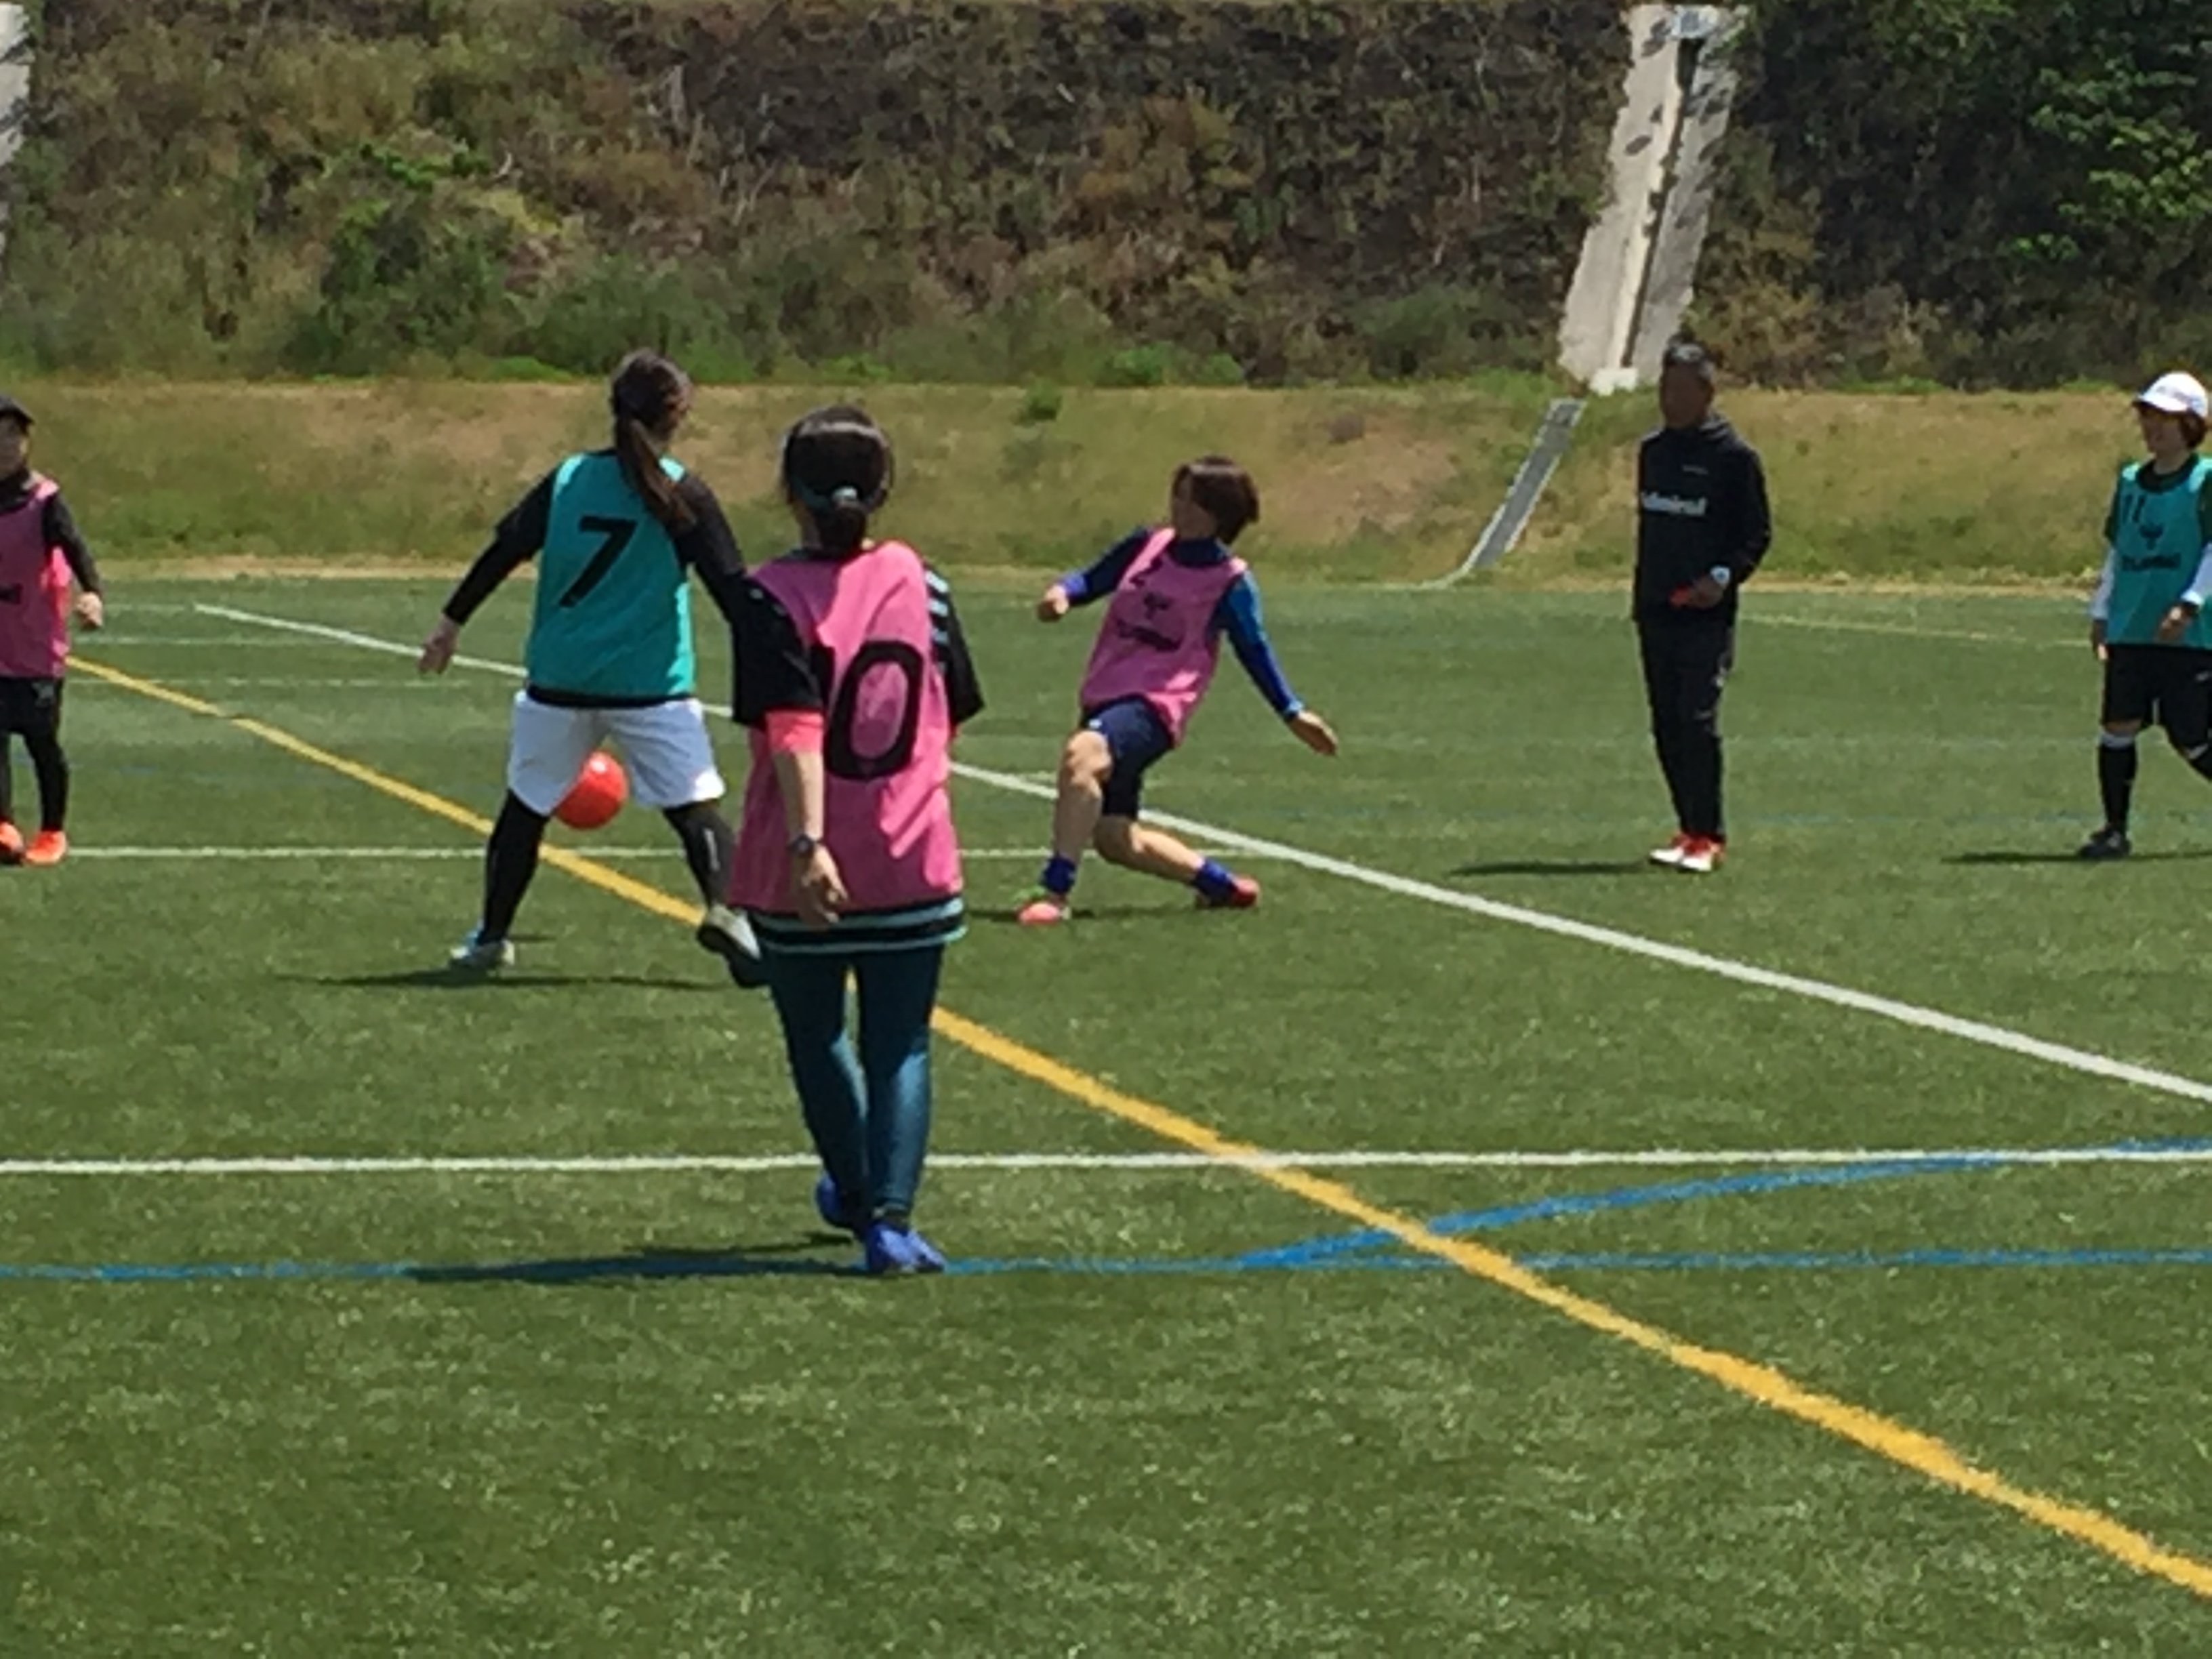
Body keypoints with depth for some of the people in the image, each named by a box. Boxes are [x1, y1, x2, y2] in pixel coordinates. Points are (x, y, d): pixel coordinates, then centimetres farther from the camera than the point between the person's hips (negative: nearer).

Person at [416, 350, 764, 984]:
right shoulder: (682, 496, -5)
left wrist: (452, 622, 18)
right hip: (651, 688, -3)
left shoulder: (568, 479, 3)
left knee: (525, 807, 17)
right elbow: (732, 588, -4)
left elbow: (503, 551, 8)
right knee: (696, 806, -2)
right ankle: (726, 908, -25)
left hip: (559, 683, 3)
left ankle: (490, 937, 24)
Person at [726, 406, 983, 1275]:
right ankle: (889, 1220, -7)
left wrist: (807, 843, -28)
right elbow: (950, 716, 10)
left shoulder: (775, 595, -11)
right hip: (914, 860, 2)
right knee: (900, 1045, 7)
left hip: (807, 870, -2)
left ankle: (858, 1194, 32)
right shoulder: (919, 583, 1)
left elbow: (794, 729, -22)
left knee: (817, 1034, 19)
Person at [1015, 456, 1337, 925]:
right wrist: (1063, 592, -11)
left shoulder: (1230, 582, -4)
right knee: (1113, 837, 9)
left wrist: (1293, 713, 11)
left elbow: (1255, 652, 7)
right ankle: (1220, 884, 30)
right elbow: (1092, 580, 13)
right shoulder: (1144, 548, 7)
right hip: (1105, 697, 7)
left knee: (1081, 754, -36)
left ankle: (1054, 891, -37)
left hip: (1155, 705, -7)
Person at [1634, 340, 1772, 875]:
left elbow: (1758, 533, -4)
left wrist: (1726, 576, -19)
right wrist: (1640, 596, 15)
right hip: (1655, 611, 7)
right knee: (1666, 723, 6)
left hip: (1706, 614, -7)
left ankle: (1706, 835, -8)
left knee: (1697, 719, -13)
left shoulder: (1734, 457, -5)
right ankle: (1691, 827, 14)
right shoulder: (1652, 452, 14)